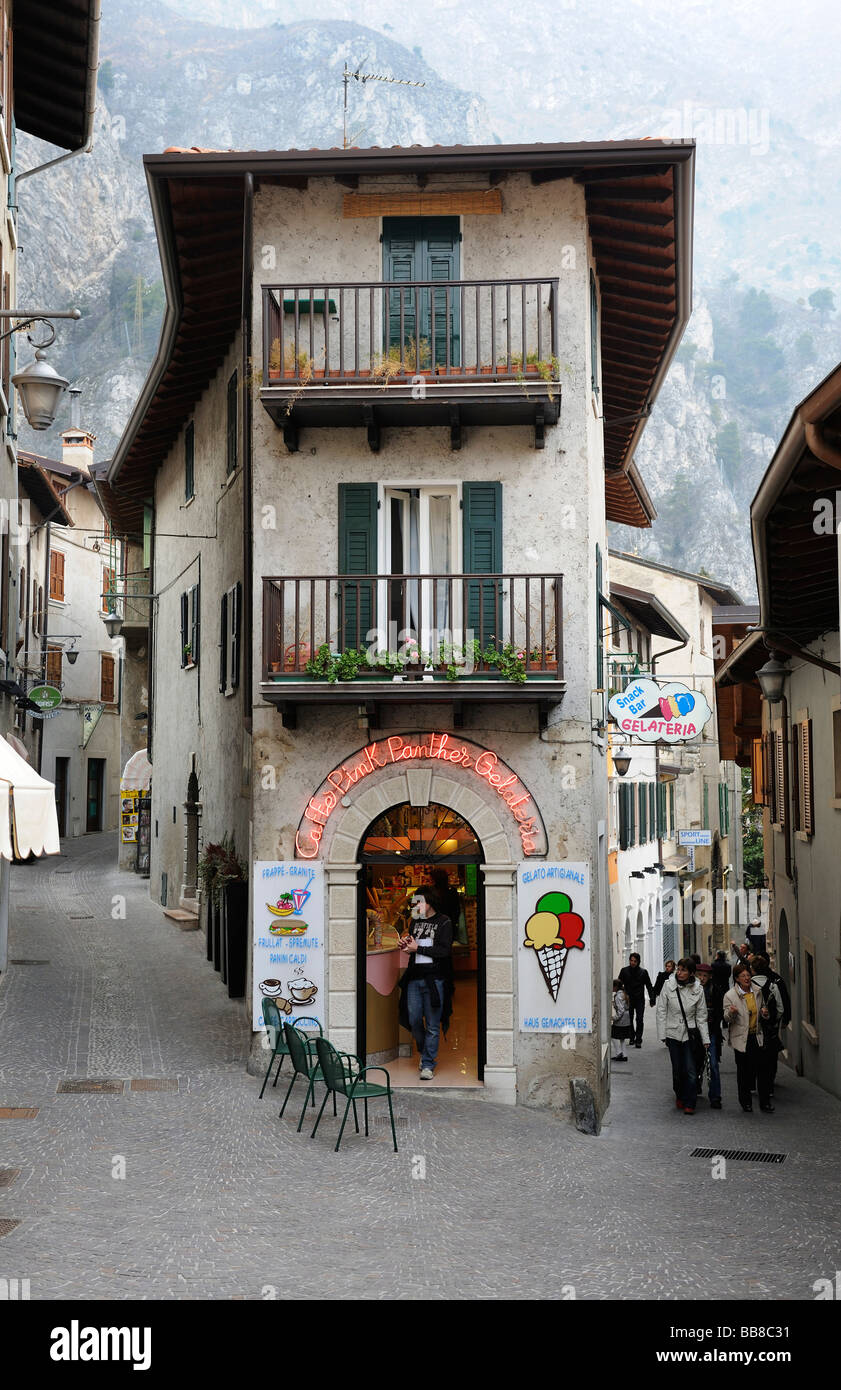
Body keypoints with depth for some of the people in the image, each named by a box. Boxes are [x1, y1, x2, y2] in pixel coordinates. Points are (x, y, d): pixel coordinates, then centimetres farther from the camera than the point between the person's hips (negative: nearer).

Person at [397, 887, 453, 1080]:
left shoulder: (444, 922, -2)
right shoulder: (415, 921, 15)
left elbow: (444, 950, -12)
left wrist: (417, 948, -11)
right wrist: (405, 945, 0)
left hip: (434, 979, -5)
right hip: (414, 978, 5)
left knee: (432, 1025, -2)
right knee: (413, 1020, 6)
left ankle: (428, 1065, 4)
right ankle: (424, 1051, 31)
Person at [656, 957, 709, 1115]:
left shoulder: (697, 989, -2)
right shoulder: (668, 986, -4)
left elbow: (701, 1016, 2)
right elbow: (661, 1011, 0)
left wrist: (705, 1039, -1)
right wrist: (662, 1034, -4)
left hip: (690, 1034, 0)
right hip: (673, 1033, 0)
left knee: (691, 1071, -7)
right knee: (677, 1069, 8)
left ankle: (689, 1104, 3)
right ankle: (680, 1096, 32)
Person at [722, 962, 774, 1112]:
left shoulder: (757, 991, 6)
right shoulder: (730, 995, -7)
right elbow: (727, 1019, -7)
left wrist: (763, 1013, -2)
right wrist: (731, 1013, -30)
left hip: (757, 1036, 3)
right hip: (741, 1038, -3)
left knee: (763, 1069, 0)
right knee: (744, 1071, 5)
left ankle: (765, 1102, 9)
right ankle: (746, 1102, 17)